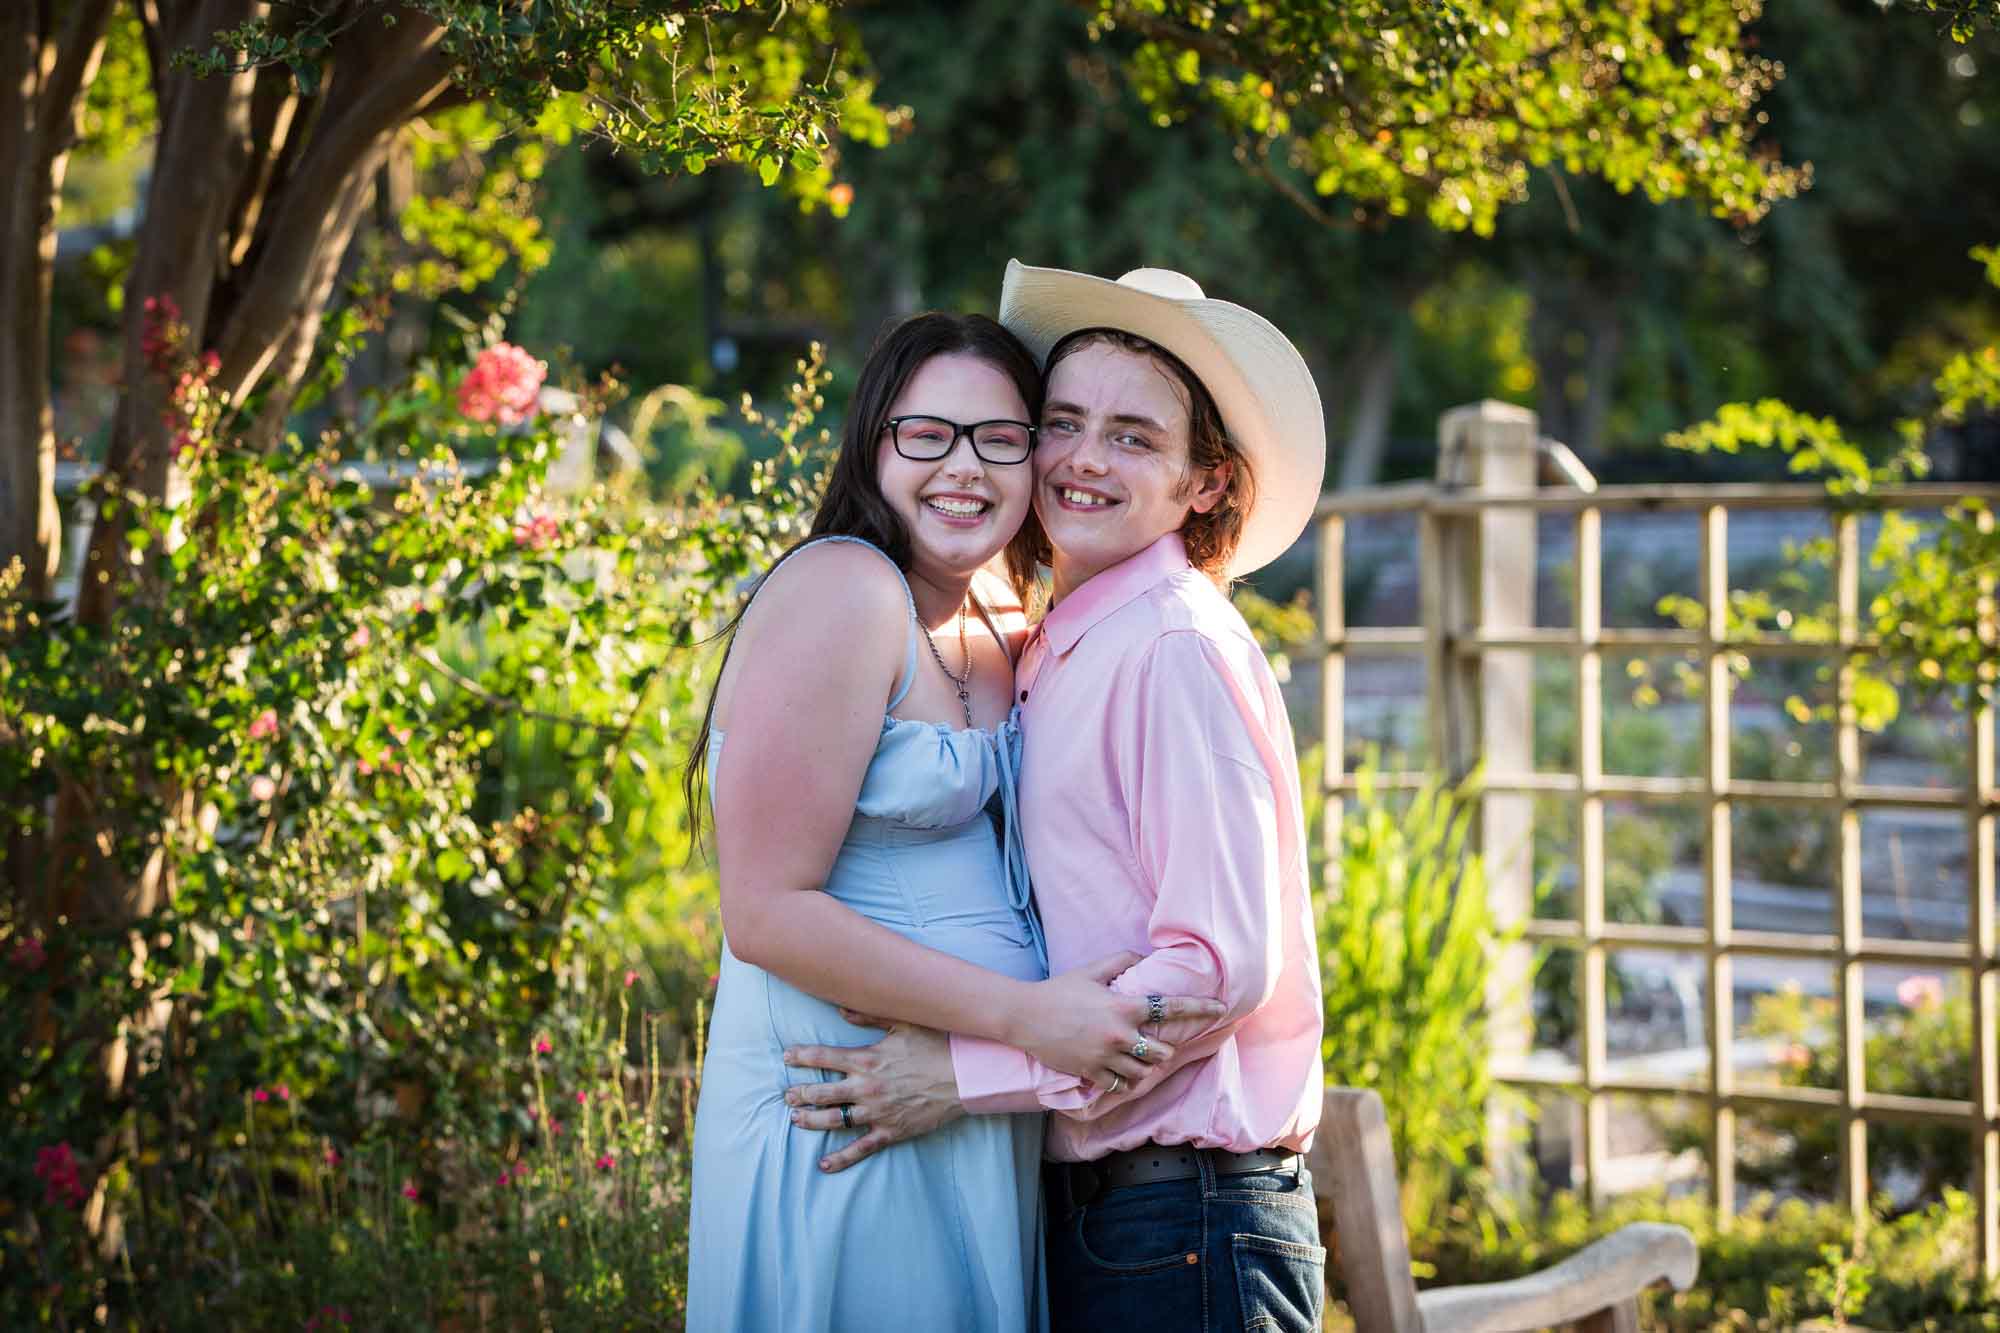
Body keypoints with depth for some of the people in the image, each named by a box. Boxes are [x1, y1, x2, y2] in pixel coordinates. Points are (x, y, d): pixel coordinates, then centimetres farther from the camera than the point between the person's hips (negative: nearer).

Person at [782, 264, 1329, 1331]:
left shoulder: (1177, 648, -12)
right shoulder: (1053, 654, 14)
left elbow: (1224, 964, -18)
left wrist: (971, 1074, -18)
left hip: (1184, 1229, -8)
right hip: (1078, 1198, 8)